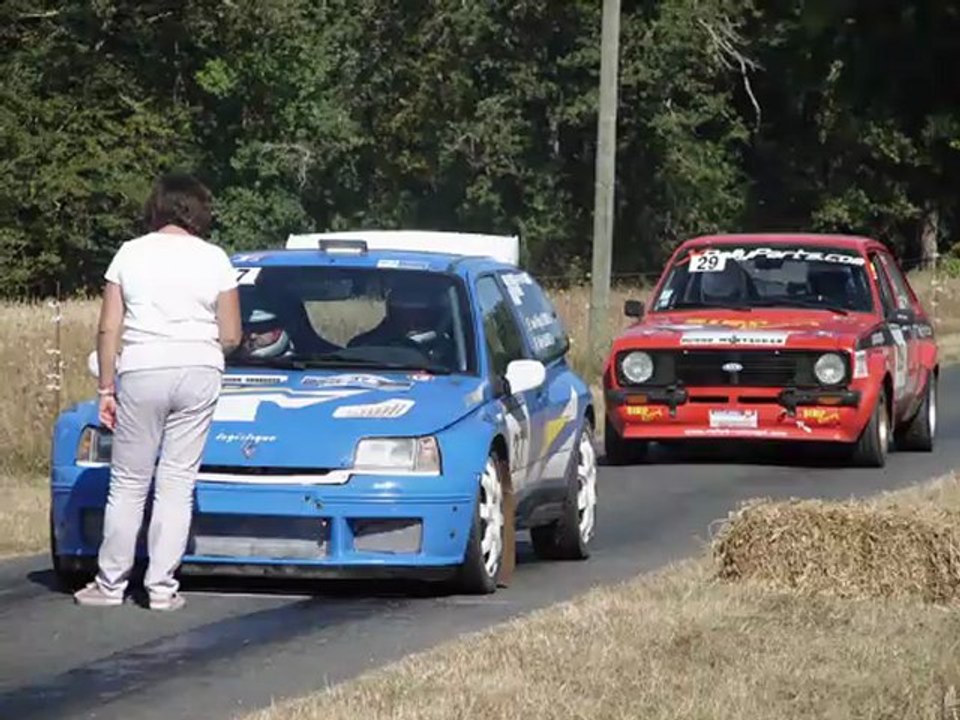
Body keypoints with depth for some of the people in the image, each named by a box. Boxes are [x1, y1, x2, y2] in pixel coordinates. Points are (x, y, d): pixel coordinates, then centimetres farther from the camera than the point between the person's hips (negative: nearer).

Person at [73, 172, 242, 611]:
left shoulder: (130, 253, 4)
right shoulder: (214, 259, 4)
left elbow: (109, 329, 0)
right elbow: (231, 336, 4)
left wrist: (107, 387, 5)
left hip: (142, 371, -1)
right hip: (199, 374, 1)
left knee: (128, 483, 6)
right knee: (177, 483, 5)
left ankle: (111, 583, 9)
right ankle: (162, 587, 4)